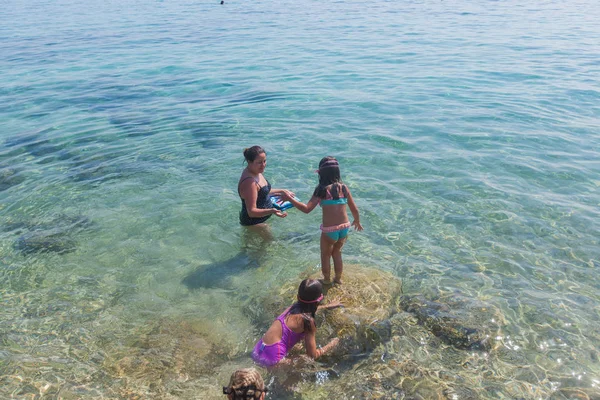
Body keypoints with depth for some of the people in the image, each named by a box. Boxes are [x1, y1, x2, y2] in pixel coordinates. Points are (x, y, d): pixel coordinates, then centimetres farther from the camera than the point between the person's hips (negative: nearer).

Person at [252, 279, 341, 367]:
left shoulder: (294, 306, 9)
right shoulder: (308, 320, -13)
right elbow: (313, 354, -5)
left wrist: (327, 306, 44)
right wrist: (331, 345, 11)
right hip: (271, 359, -7)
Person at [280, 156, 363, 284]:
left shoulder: (322, 189, -14)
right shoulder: (344, 187, 0)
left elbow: (307, 209, -20)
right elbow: (355, 209, 6)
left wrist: (289, 198, -12)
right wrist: (357, 221, 26)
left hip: (329, 230, -4)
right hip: (345, 228, 5)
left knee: (325, 255, 23)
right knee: (337, 253, 30)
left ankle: (327, 280, 39)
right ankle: (338, 279, 43)